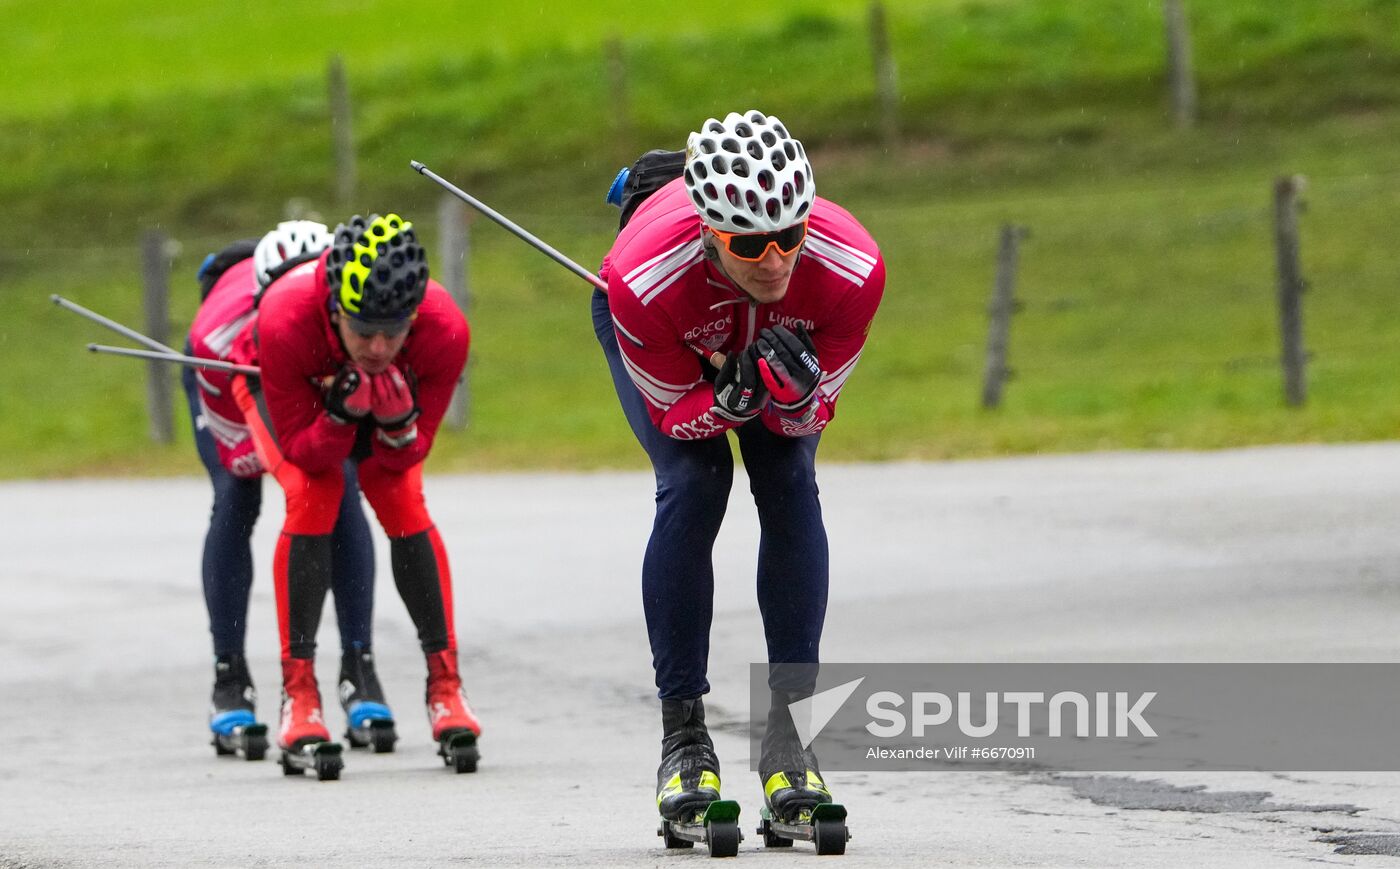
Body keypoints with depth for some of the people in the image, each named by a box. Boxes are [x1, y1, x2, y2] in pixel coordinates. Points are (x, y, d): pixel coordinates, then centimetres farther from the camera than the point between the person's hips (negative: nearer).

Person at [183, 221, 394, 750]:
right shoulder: (221, 333, -44)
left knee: (341, 494, -14)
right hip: (228, 374, -1)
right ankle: (229, 679, -6)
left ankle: (358, 668, -5)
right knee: (235, 500, -16)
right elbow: (238, 449, -32)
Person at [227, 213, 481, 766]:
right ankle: (299, 693, -15)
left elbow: (407, 454, -23)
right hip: (281, 386, -2)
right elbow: (303, 451, -30)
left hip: (392, 393, 2)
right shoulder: (284, 322, -44)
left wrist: (398, 423, -45)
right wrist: (340, 417, -49)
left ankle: (445, 684, -3)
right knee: (312, 496, -24)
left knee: (403, 502, -17)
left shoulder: (444, 332, -38)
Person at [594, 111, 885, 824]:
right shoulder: (642, 278, -44)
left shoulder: (852, 268, -40)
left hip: (786, 338, 2)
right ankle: (683, 735, -11)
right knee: (693, 484, -20)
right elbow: (674, 411, -27)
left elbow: (814, 413, -24)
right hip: (665, 337, -2)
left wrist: (795, 392, -47)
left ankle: (789, 733, -8)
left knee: (790, 486, -16)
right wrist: (729, 400, -48)